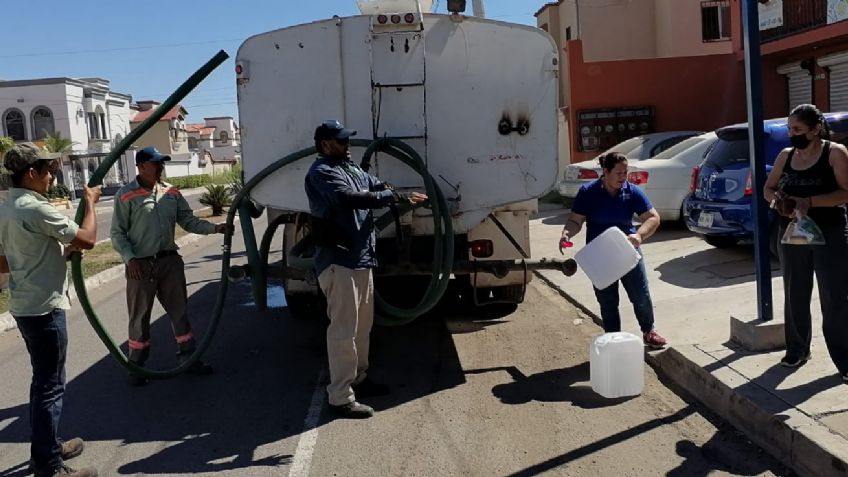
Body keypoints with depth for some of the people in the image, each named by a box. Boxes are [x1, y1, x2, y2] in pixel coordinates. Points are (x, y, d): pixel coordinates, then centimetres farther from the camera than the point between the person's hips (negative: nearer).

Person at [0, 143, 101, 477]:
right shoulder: (36, 208, -19)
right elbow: (88, 239, -18)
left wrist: (62, 251, 15)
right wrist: (91, 201, -2)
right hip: (44, 307, -10)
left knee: (43, 380, 20)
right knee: (50, 385, -4)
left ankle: (47, 449, 32)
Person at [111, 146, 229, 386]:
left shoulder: (171, 192, 6)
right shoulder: (126, 195, -8)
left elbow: (188, 221, 6)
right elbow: (117, 233, -7)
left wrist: (215, 227, -8)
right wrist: (130, 258, -18)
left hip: (170, 260, 4)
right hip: (141, 265, -4)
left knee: (180, 311, 11)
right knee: (140, 317, 6)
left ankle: (188, 357, 22)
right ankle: (136, 366, 19)